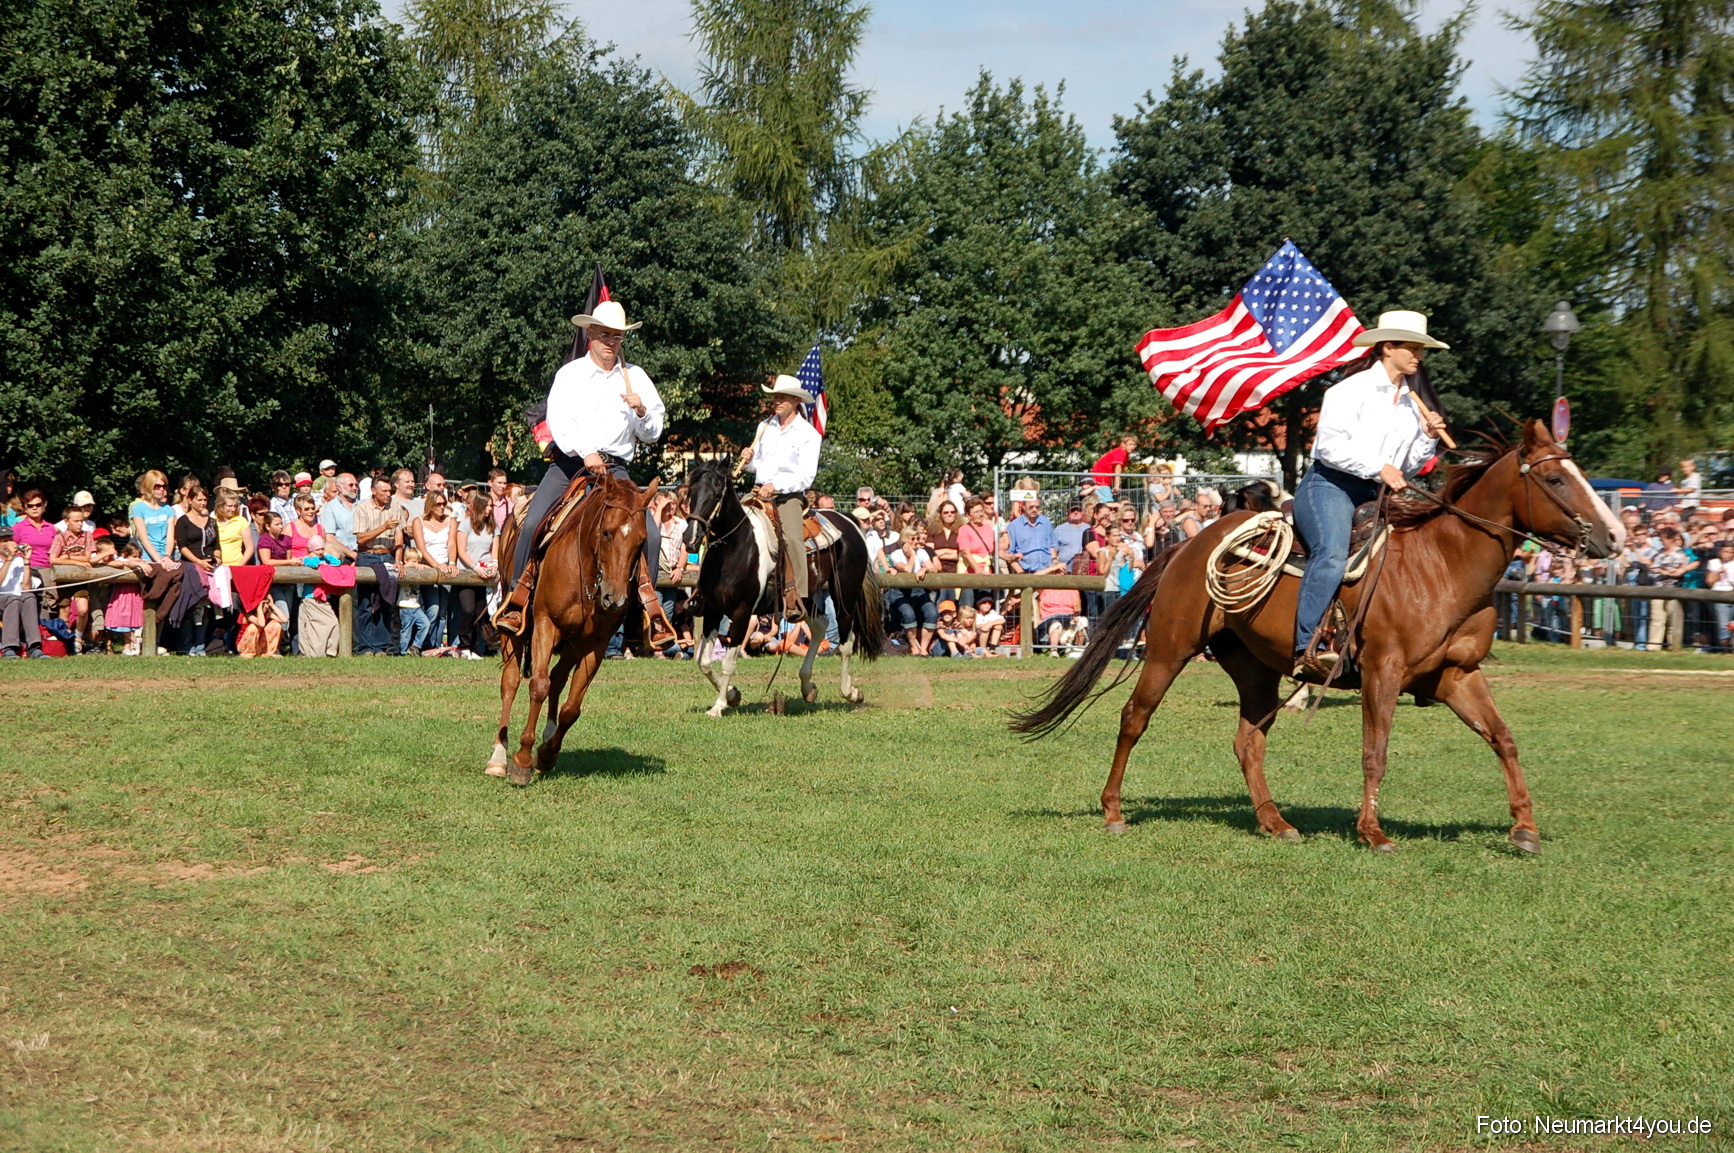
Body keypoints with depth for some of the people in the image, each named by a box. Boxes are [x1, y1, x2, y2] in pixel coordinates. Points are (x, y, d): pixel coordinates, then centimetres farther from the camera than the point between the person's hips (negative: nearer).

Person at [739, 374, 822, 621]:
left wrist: (775, 485, -22)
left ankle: (795, 598, -33)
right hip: (760, 492, 6)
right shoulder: (765, 427, 15)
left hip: (790, 495, -6)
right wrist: (749, 460, -2)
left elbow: (806, 475, -10)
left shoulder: (808, 434, -1)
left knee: (791, 536, -29)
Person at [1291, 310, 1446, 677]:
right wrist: (1379, 468, -20)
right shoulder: (1353, 389, -3)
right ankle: (1307, 648, -39)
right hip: (1329, 485, -8)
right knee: (1332, 555, -32)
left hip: (1375, 496, 8)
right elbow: (1330, 444, -14)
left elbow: (1407, 467, 23)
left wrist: (1428, 439, 5)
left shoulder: (1411, 403, 20)